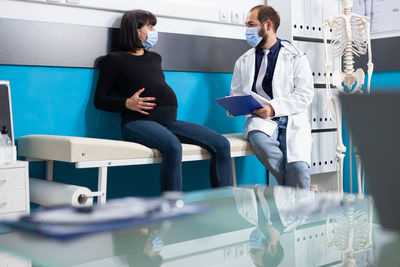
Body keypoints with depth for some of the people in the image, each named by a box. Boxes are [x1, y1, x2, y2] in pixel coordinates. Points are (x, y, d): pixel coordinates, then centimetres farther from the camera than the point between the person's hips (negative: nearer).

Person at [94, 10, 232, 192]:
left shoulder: (155, 57, 28)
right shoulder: (115, 60, 9)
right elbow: (99, 100, 4)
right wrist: (127, 103, -13)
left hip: (168, 121, 7)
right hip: (138, 122, -6)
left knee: (221, 144, -12)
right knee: (173, 146, -39)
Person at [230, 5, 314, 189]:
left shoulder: (296, 57, 8)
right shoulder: (244, 61, 20)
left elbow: (305, 94, -1)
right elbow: (236, 93, 22)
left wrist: (274, 108, -15)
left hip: (292, 119, -2)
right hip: (260, 119, 2)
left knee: (298, 167, -27)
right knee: (258, 139, -36)